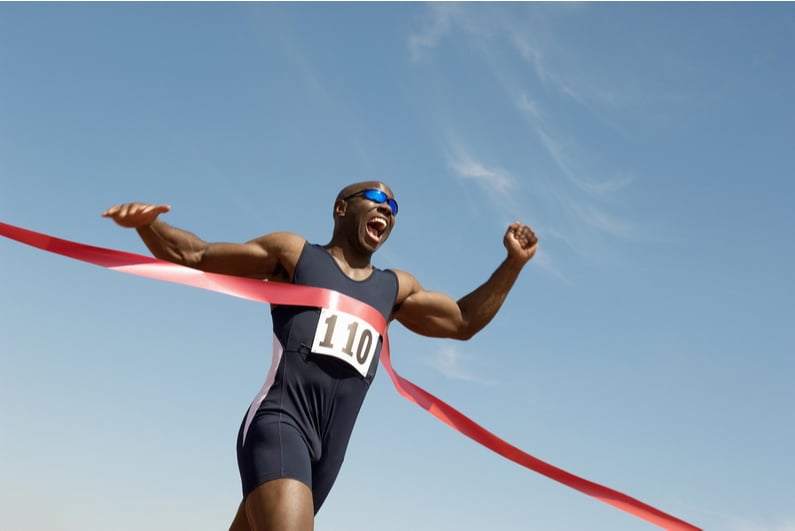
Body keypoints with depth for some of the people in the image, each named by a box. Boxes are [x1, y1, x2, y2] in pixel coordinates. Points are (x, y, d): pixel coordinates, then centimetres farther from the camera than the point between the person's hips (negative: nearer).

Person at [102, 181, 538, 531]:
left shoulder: (394, 288, 24)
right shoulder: (293, 253, 11)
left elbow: (463, 320, 29)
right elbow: (193, 256, 10)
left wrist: (513, 263, 20)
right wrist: (148, 224, -9)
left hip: (328, 449, 5)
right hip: (279, 424, -5)